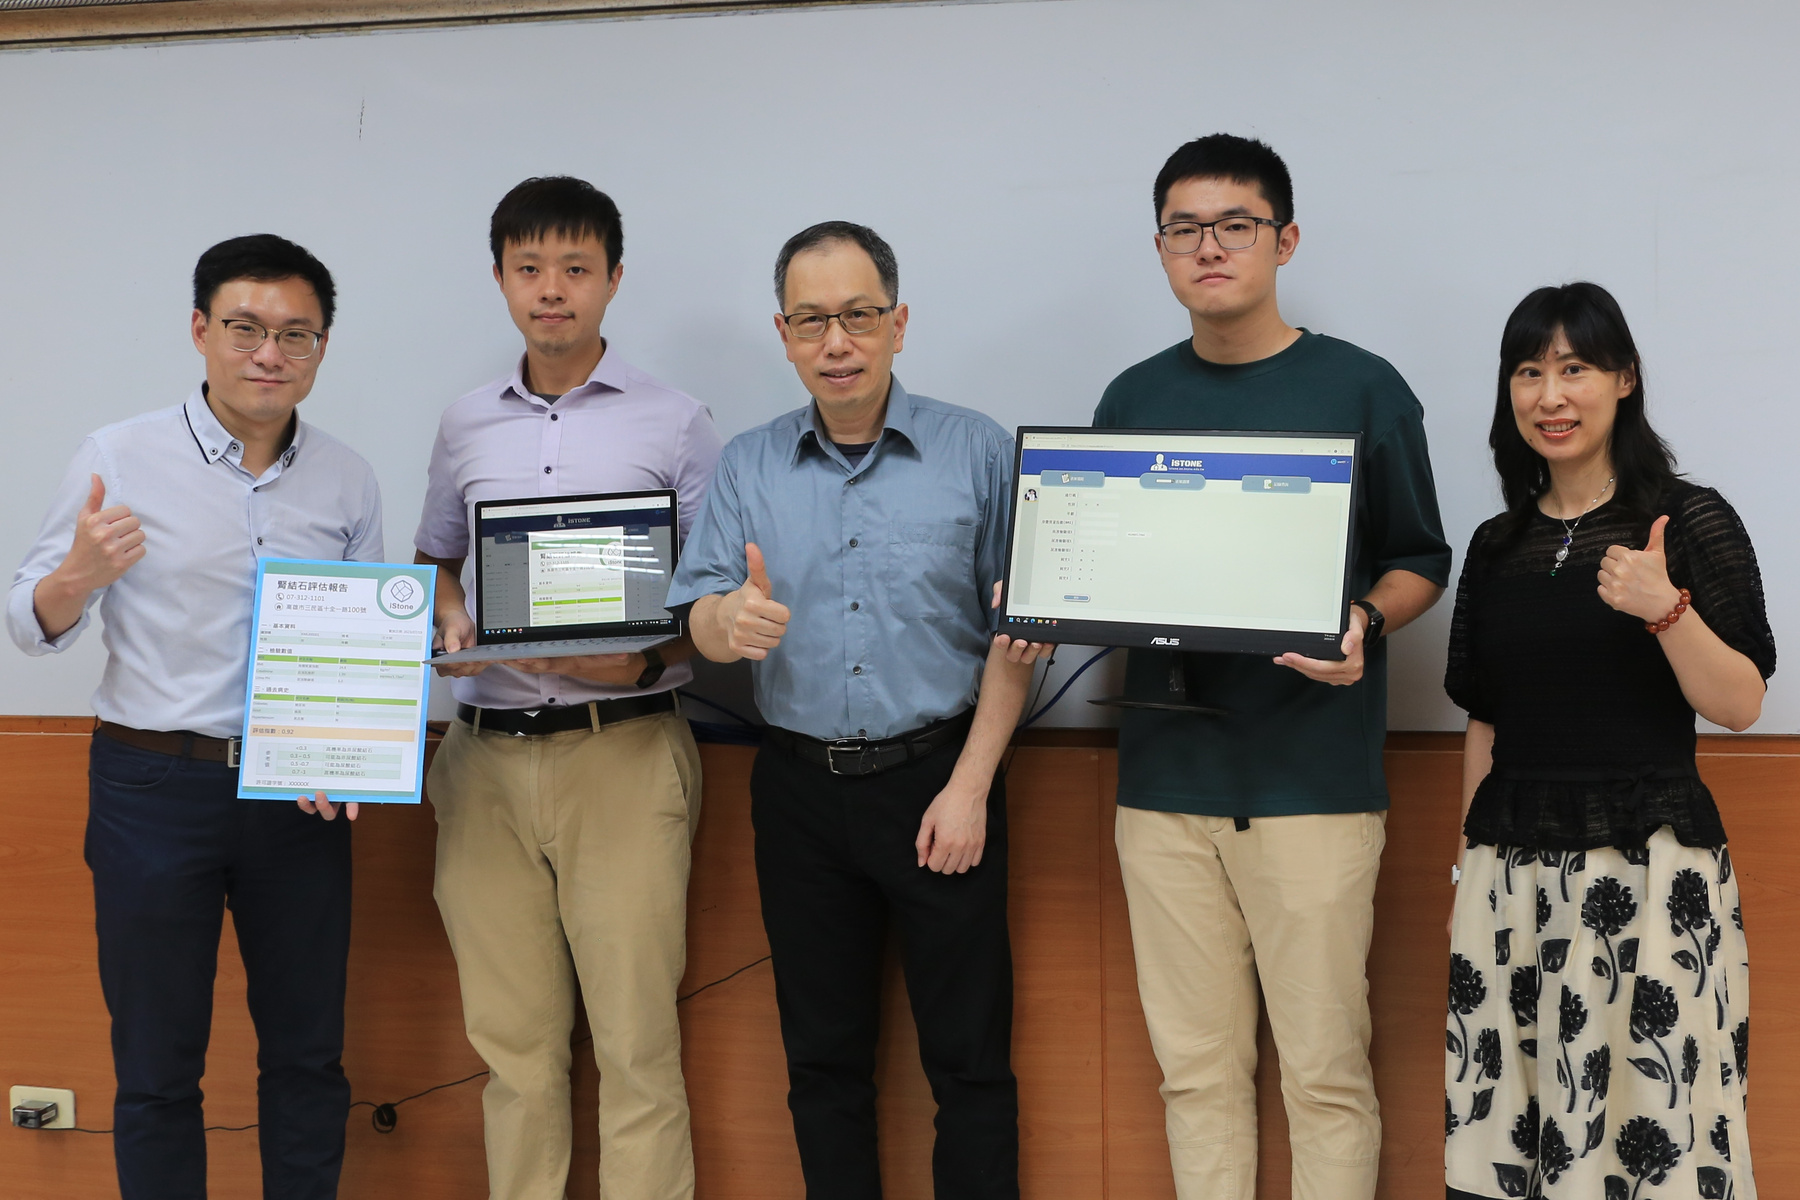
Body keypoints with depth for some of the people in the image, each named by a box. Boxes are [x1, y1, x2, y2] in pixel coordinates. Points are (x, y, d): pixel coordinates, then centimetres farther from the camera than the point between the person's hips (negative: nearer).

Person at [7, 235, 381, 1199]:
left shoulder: (348, 481, 4)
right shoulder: (118, 459, -4)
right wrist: (81, 574, -22)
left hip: (300, 795, 3)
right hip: (156, 786, -2)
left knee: (307, 1050, 11)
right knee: (156, 1061, 7)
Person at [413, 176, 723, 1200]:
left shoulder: (676, 425, 2)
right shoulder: (467, 427, 14)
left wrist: (644, 659, -16)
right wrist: (452, 625, 4)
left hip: (621, 752, -3)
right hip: (485, 757, 4)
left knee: (636, 1043, -5)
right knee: (514, 1040, 9)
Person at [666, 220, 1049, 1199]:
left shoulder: (978, 453, -2)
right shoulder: (748, 466, 6)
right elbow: (700, 624, 0)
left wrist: (970, 786, -10)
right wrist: (731, 621, -25)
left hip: (937, 779, -3)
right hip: (800, 785, 3)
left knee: (970, 1060, 2)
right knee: (823, 1059, 12)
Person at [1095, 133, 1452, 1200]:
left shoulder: (1362, 389, 1)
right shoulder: (1134, 400, 12)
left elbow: (1421, 562, 6)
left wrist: (1365, 622, -15)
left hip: (1315, 779, -3)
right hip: (1166, 779, 4)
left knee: (1325, 1069, -1)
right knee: (1197, 1068, 9)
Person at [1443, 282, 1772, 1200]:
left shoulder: (1693, 522, -1)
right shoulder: (1497, 546, 12)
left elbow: (1741, 705, -5)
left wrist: (1665, 609, -21)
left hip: (1648, 869, -4)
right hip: (1511, 873, 4)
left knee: (1651, 1123, -4)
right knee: (1508, 1125, 3)